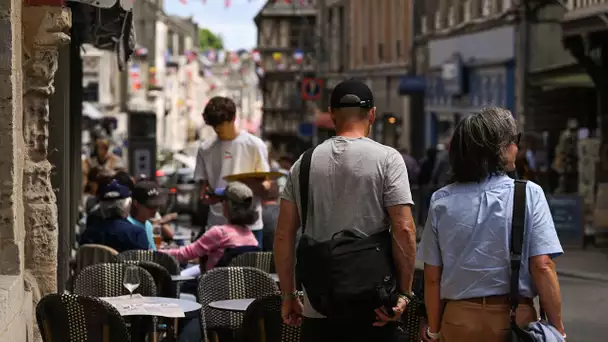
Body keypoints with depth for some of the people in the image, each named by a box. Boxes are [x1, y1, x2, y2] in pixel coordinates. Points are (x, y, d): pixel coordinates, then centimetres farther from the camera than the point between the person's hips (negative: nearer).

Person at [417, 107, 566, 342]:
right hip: (514, 319, -1)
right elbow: (542, 267, -12)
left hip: (459, 320, 2)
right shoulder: (529, 194, -8)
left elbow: (432, 277, -1)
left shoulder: (442, 201, -1)